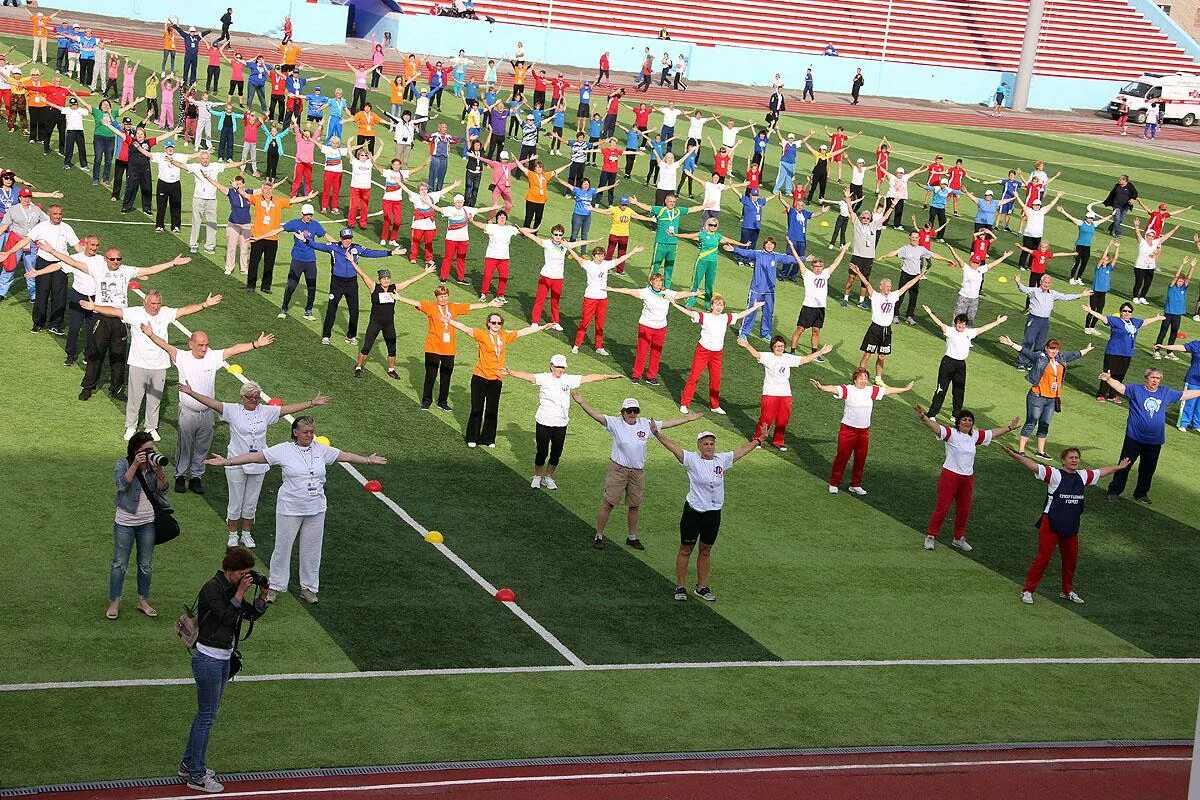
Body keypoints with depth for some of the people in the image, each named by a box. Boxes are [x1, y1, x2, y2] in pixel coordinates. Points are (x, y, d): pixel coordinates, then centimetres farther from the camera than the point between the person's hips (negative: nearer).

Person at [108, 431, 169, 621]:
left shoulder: (153, 464, 0)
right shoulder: (123, 464, -9)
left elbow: (162, 489, -7)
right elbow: (122, 484, -26)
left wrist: (158, 470, -23)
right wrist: (135, 465, -31)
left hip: (148, 522, 3)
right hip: (125, 523, -3)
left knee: (146, 564, 12)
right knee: (120, 564, 4)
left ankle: (143, 601, 24)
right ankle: (114, 602, 14)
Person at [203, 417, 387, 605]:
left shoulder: (321, 449, 2)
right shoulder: (283, 450, -9)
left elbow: (345, 456, 13)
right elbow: (255, 457, -12)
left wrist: (368, 460, 17)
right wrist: (226, 462, -17)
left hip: (316, 509, 3)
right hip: (290, 509, -3)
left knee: (312, 549, 11)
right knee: (282, 547, 6)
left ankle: (309, 587, 24)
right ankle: (275, 586, 20)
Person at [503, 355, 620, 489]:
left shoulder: (569, 380, 5)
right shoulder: (544, 378, -6)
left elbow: (589, 378, 10)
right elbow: (527, 376, -19)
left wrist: (607, 376, 11)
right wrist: (510, 372, -35)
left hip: (561, 424, 3)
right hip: (544, 422, -3)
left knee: (556, 453, 9)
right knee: (542, 452, 3)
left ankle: (548, 477, 27)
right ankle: (537, 477, 23)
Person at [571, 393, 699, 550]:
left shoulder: (646, 425, 4)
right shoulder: (615, 423, -7)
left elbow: (667, 424, 12)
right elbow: (596, 415, -18)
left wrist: (687, 419, 15)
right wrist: (581, 402, -31)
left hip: (638, 471, 4)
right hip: (618, 469, -4)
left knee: (635, 506, 13)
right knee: (608, 503, -3)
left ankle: (632, 537, 29)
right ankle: (598, 536, 7)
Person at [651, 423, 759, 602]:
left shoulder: (722, 459, 2)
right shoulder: (692, 459, -9)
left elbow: (742, 450, 14)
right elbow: (673, 447, -19)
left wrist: (758, 441, 17)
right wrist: (657, 434, -31)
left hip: (714, 513, 4)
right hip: (693, 511, -4)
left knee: (706, 551, 14)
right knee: (686, 550, 5)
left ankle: (702, 587, 23)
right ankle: (680, 587, 14)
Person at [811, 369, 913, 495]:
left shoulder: (871, 391, 4)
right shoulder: (848, 389, -11)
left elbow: (887, 390, 14)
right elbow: (835, 389, -28)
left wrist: (905, 389, 24)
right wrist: (821, 387, -47)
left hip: (864, 431, 5)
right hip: (848, 429, -5)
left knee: (861, 459, 11)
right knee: (842, 456, 1)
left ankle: (855, 485, 25)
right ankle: (834, 483, 15)